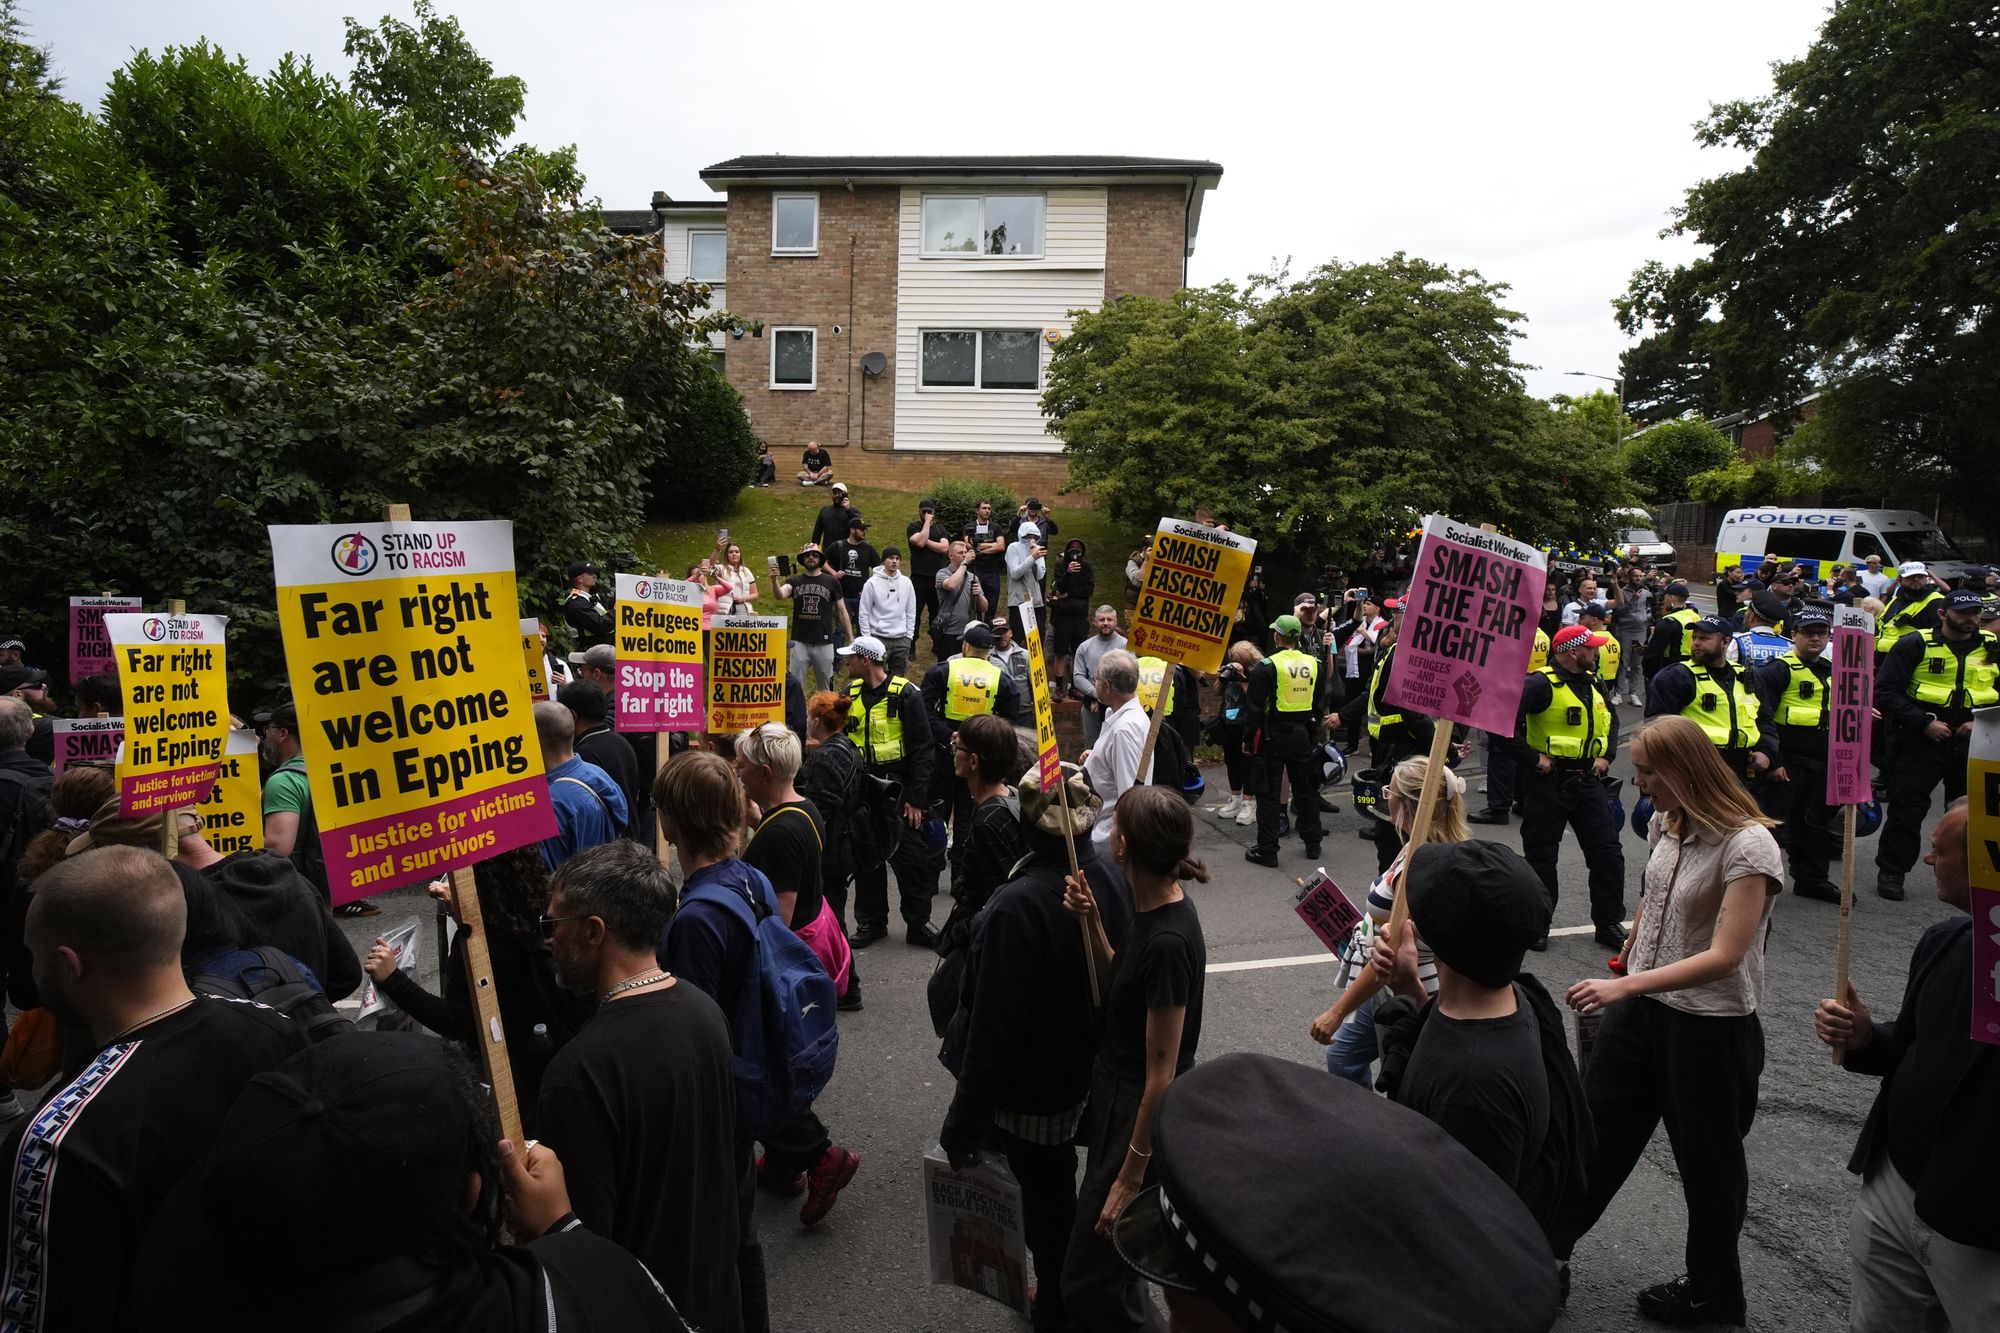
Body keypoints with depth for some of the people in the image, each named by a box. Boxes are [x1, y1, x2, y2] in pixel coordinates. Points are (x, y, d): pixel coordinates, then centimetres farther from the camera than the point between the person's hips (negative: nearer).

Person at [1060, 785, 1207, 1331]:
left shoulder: (1168, 942, -31)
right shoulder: (1155, 908, -4)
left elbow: (1161, 1075, -24)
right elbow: (1121, 988, 7)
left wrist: (1130, 1177, -16)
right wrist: (1093, 922, -6)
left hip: (1140, 1117, -9)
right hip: (1117, 1092, 9)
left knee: (1090, 1285, 7)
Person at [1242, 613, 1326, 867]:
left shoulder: (1266, 667, -14)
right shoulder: (1313, 664, 3)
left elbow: (1254, 708, -12)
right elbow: (1319, 704, 10)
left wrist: (1250, 739, -3)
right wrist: (1313, 733, 18)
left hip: (1273, 735, -5)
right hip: (1304, 735, 5)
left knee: (1268, 792, 2)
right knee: (1305, 788, 17)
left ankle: (1267, 850, 6)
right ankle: (1312, 843, 27)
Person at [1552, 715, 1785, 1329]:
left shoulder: (1749, 846, -23)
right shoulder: (1666, 826, -1)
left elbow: (1724, 956, -28)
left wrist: (1626, 985, -34)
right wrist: (1627, 969, 22)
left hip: (1711, 1026, -7)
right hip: (1642, 1008, 7)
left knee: (1707, 1161, 14)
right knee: (1596, 1131, 16)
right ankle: (1542, 1249, 32)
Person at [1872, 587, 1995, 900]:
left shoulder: (1991, 648, 8)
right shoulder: (1916, 645, -5)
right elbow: (1885, 691, -8)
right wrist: (1924, 722, -15)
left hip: (1975, 743, 4)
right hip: (1922, 741, -4)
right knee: (1906, 807, -2)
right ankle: (1891, 871, 9)